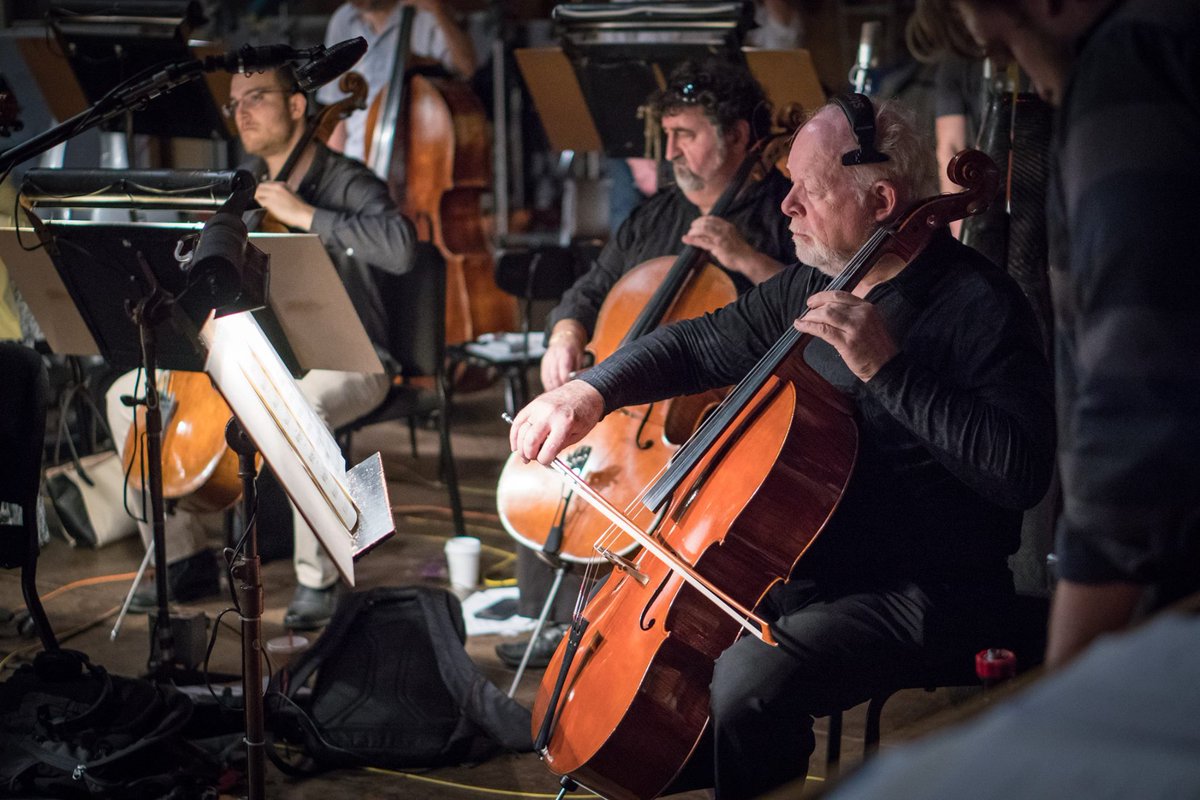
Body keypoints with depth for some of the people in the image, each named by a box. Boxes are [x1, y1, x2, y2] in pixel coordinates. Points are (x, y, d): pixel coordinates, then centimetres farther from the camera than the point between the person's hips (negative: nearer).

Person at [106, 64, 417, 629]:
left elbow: (399, 248, -31)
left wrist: (306, 214, -29)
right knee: (128, 395, -3)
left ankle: (316, 580, -28)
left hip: (344, 361, -7)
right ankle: (186, 558, 5)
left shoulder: (346, 184, -11)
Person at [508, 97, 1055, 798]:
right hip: (805, 564, 8)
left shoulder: (979, 305, -17)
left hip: (926, 590, -8)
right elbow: (701, 345, 18)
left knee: (747, 684, -29)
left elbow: (1021, 472, -28)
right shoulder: (813, 284, 7)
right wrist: (591, 390, 1)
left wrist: (888, 368, -29)